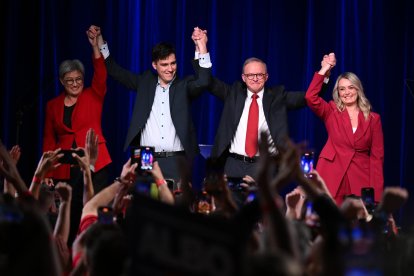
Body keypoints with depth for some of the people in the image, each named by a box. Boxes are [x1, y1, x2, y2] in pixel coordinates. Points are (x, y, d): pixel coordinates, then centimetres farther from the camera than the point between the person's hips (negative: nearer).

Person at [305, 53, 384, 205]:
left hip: (361, 180, 1)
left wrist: (376, 192, -4)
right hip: (333, 178, -1)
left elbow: (377, 155, 5)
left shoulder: (373, 118, 8)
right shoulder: (331, 112, 8)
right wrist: (324, 70, -9)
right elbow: (311, 97, -11)